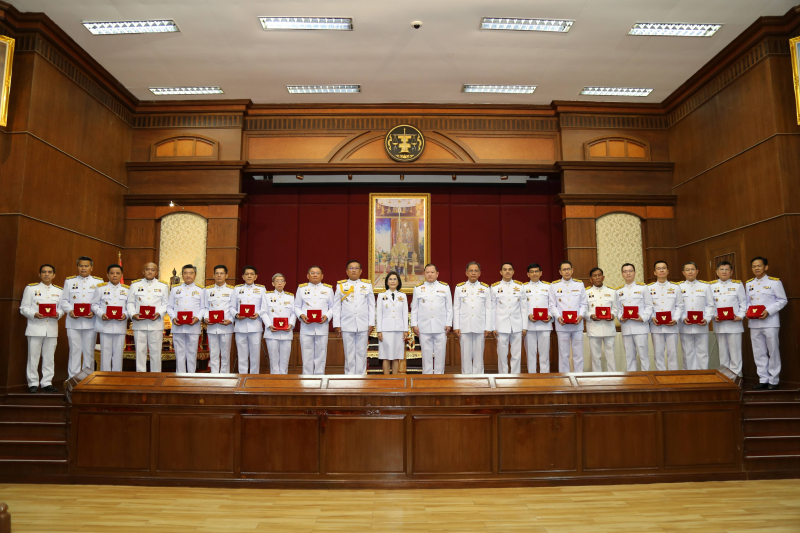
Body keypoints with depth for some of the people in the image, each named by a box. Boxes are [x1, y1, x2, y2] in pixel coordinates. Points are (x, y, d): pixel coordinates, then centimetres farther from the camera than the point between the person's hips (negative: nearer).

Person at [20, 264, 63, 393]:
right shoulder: (31, 288, 4)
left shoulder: (59, 291, 13)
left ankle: (46, 383, 14)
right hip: (35, 328, -3)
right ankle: (33, 383, 9)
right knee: (33, 357, 0)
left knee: (49, 357, 7)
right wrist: (34, 314, -17)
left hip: (52, 328, 3)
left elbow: (62, 308, 10)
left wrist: (58, 314, -12)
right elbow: (23, 308, 1)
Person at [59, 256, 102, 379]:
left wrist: (94, 312, -15)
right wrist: (70, 311, -11)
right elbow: (64, 301, 8)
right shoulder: (69, 281, 12)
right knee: (74, 351, 3)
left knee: (89, 352, 5)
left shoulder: (98, 282, 8)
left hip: (91, 322, -1)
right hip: (73, 322, 1)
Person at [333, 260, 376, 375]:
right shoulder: (341, 285, 8)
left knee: (361, 353, 4)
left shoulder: (367, 285, 11)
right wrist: (337, 325, 1)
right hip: (347, 325, -1)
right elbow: (336, 307, 7)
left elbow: (371, 305, 9)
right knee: (349, 354, 2)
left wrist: (371, 323, 4)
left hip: (363, 326, 1)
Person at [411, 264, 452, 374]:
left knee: (440, 354, 2)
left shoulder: (445, 287, 9)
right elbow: (414, 309, 10)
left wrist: (448, 324, 2)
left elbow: (449, 307, 9)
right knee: (426, 354, 4)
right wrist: (414, 325, 3)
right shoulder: (418, 288, 10)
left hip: (441, 328, 0)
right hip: (424, 328, 0)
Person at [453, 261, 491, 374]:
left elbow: (488, 309, 6)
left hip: (480, 327, 0)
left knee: (478, 355, 4)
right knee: (466, 356, 3)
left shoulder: (485, 288, 7)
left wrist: (488, 328, 0)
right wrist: (456, 327, 0)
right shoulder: (459, 288, 8)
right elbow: (456, 308, 6)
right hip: (464, 327, 0)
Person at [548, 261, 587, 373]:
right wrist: (558, 317, -12)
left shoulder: (579, 284, 11)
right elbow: (552, 305, 3)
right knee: (563, 354, 3)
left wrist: (581, 315, -8)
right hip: (562, 325, -1)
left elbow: (584, 303, 9)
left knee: (578, 353, 4)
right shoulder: (554, 285, 7)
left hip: (577, 324, 1)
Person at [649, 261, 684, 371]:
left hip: (671, 326, 0)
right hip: (656, 326, 0)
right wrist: (652, 318, -13)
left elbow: (679, 306, 5)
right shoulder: (649, 288, 7)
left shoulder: (675, 287, 9)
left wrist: (676, 319, -9)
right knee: (658, 353, 4)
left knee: (672, 353, 2)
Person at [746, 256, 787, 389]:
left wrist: (768, 311, -16)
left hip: (770, 322, -4)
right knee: (759, 353, 8)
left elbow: (782, 300, -4)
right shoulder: (749, 284, 12)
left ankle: (773, 380, 13)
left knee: (773, 351, 3)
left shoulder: (775, 282, -2)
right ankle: (763, 379, 17)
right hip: (754, 323, 4)